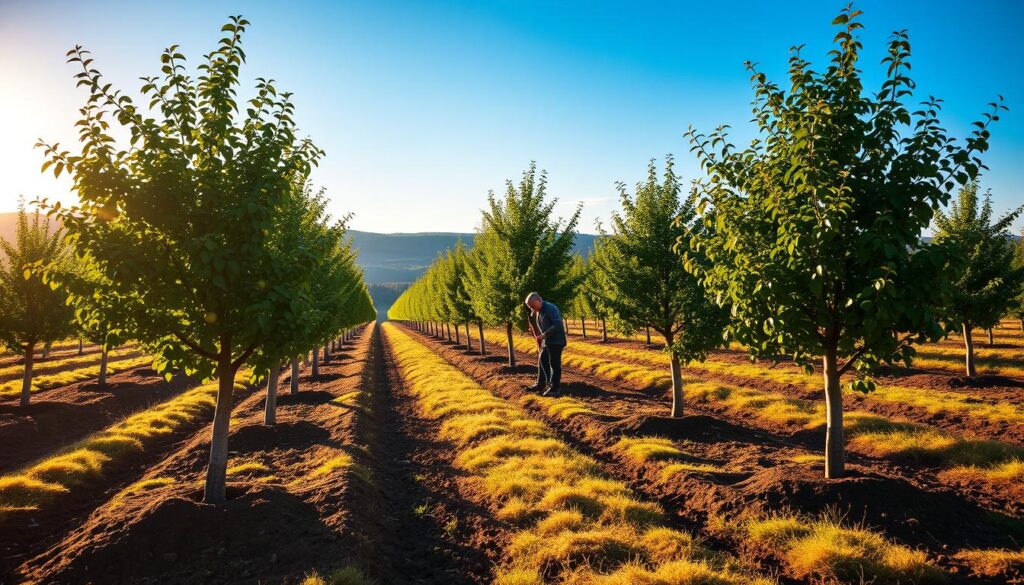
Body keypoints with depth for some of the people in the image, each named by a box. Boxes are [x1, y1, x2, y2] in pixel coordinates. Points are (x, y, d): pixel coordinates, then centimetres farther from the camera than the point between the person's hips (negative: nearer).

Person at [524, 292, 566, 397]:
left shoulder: (550, 308, -19)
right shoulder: (538, 311, 10)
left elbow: (558, 325, -27)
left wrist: (544, 335, -25)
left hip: (556, 341, -9)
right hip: (546, 341, 9)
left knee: (554, 364, -4)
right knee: (542, 362, 15)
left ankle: (555, 389, 3)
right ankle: (540, 384, 27)